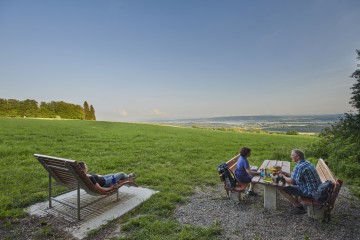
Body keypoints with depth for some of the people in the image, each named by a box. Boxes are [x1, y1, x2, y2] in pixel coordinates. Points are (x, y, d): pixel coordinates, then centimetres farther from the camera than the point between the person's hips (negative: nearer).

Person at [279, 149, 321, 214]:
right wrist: (286, 173, 12)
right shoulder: (307, 162, 8)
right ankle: (296, 202, 26)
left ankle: (298, 206, 3)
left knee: (282, 189, -9)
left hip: (310, 192, -10)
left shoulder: (299, 167, -22)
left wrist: (284, 177, 0)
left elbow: (292, 181, -18)